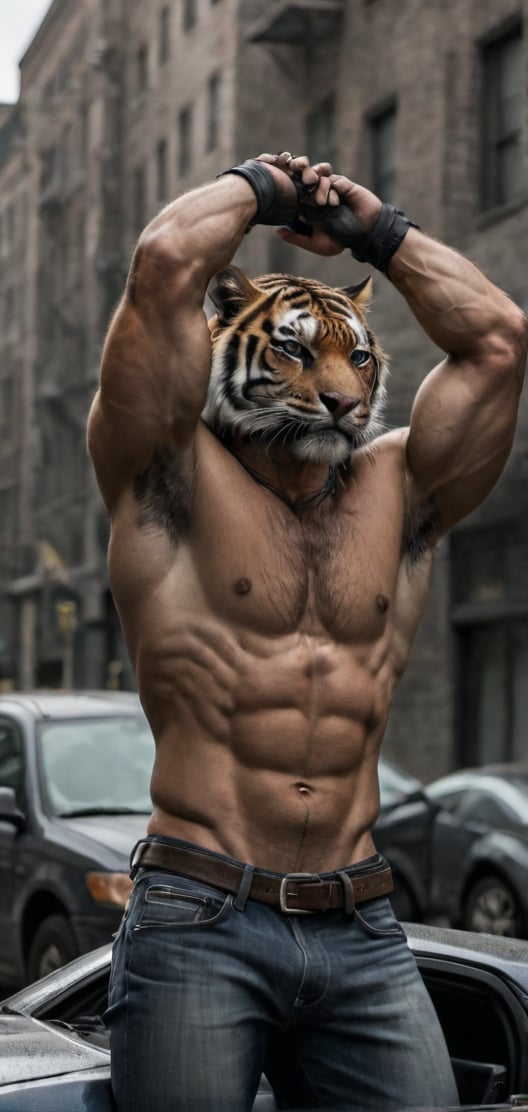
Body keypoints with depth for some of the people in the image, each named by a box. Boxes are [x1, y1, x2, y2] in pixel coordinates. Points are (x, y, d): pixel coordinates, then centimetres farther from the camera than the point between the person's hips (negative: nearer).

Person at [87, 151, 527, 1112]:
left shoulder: (394, 498, 15)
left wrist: (375, 230, 16)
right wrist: (258, 185, 9)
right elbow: (165, 265, -8)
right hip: (199, 923, -4)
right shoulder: (176, 485, 3)